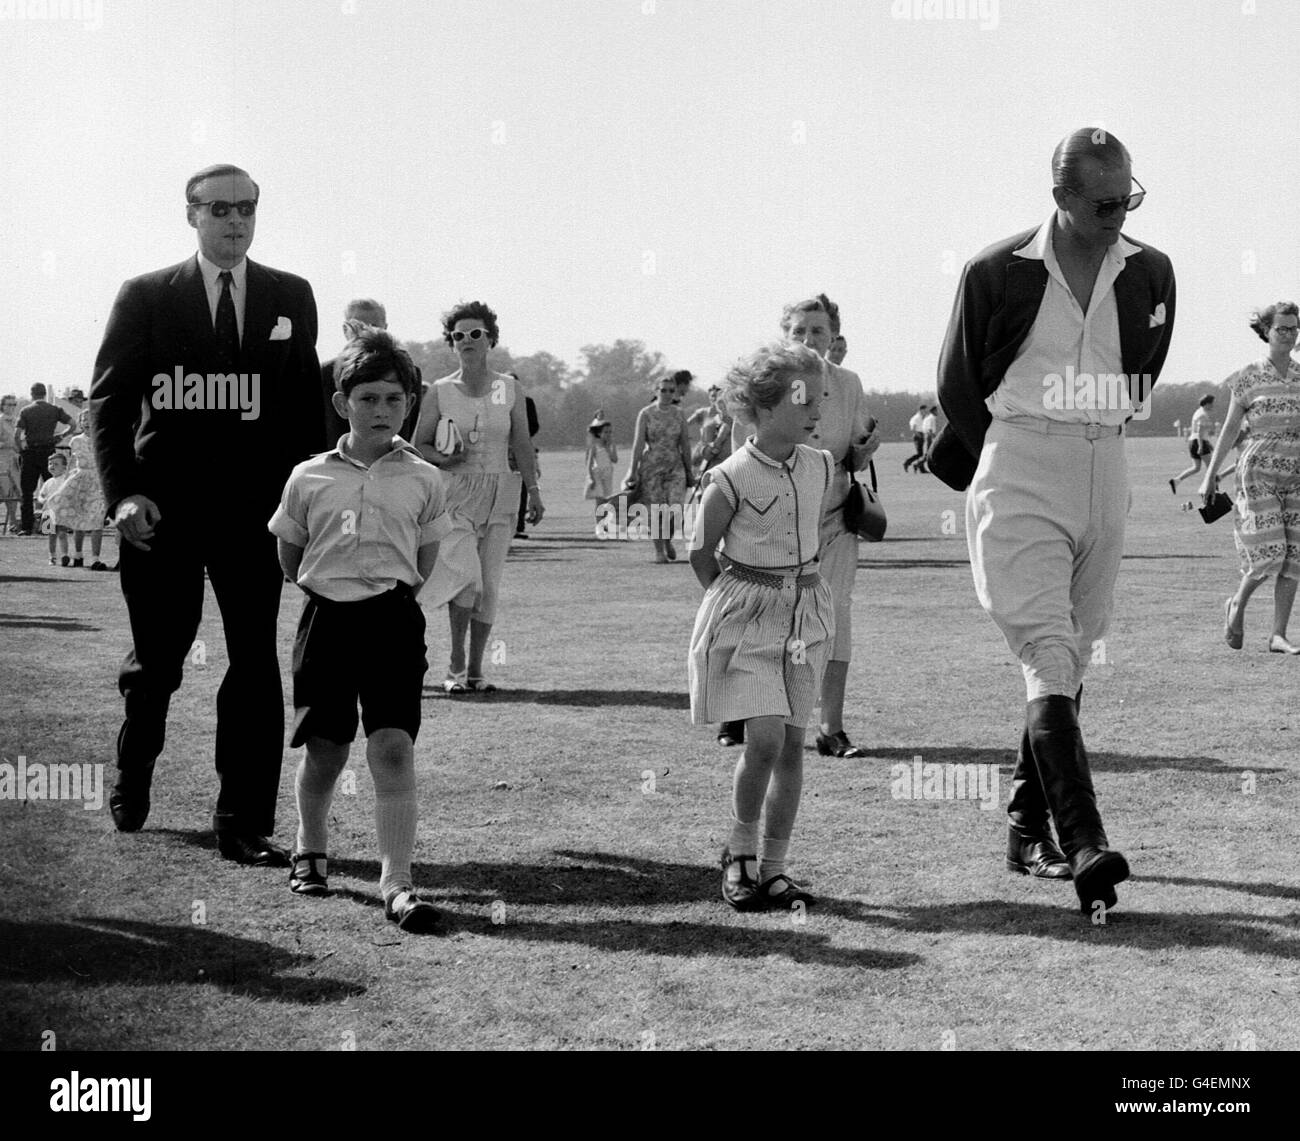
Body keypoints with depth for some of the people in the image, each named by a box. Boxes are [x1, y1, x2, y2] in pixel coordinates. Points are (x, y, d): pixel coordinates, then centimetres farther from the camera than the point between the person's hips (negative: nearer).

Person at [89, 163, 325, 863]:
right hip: (163, 508, -1)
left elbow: (306, 405, 11)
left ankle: (244, 824, 2)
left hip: (255, 508, 1)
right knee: (157, 658, 8)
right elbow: (108, 400, 1)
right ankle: (132, 776, 37)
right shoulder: (146, 297, 3)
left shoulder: (291, 298, 9)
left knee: (256, 663, -3)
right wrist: (121, 491, -11)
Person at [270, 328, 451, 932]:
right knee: (324, 750, 6)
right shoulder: (309, 478, 2)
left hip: (394, 618, 0)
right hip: (327, 617, 1)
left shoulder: (423, 480, 3)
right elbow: (289, 557, 13)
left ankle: (396, 880, -13)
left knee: (394, 748, -11)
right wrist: (333, 589, 12)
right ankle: (310, 848, 32)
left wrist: (390, 594, 9)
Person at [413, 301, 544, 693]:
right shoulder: (439, 392, 1)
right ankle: (455, 664, -1)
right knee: (467, 577, -17)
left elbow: (522, 444, 9)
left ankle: (476, 669, 11)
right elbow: (418, 444, 6)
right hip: (455, 492, -2)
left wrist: (533, 491, 3)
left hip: (499, 494, 2)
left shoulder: (509, 389, 6)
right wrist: (443, 459, -13)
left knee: (489, 586, 1)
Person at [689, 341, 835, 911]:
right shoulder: (732, 478, -15)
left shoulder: (821, 467, 1)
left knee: (792, 743, 3)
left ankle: (773, 868, 11)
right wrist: (733, 604, 3)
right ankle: (739, 852, 7)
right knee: (765, 738, -15)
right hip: (745, 615, -5)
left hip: (806, 608, 5)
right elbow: (701, 552, -3)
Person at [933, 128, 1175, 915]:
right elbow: (960, 387, 5)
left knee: (1072, 663, 9)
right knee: (1051, 658, -16)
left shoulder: (1151, 275, 6)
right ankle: (1085, 846, -24)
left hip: (1105, 474, 5)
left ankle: (1028, 832, 22)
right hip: (1018, 473, -5)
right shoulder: (999, 274, -6)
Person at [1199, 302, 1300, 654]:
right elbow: (1230, 428, 5)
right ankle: (1236, 605, 16)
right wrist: (1210, 474, 5)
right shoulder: (1249, 377, 0)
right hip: (1258, 471, -4)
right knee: (1269, 552, -13)